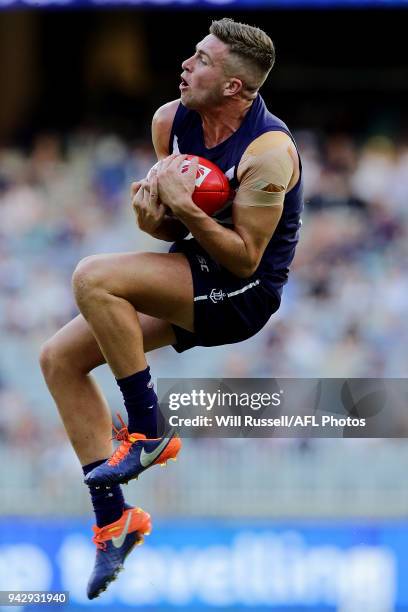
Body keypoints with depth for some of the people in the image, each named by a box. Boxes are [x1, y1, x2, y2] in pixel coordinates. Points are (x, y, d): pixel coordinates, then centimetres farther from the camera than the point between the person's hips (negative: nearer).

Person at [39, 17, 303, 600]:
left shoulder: (269, 151, -23)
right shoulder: (170, 121, -1)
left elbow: (244, 259, -20)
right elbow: (172, 228, 10)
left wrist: (186, 209, -31)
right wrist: (152, 214, -13)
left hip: (243, 295, -8)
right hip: (190, 277, 8)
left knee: (94, 278, -27)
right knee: (60, 358, -1)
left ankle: (147, 432, -12)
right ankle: (113, 517, 3)